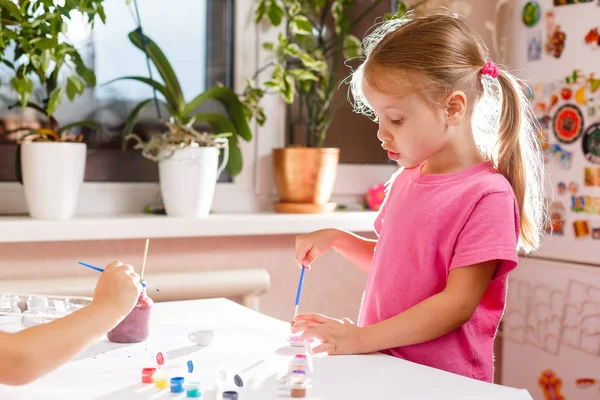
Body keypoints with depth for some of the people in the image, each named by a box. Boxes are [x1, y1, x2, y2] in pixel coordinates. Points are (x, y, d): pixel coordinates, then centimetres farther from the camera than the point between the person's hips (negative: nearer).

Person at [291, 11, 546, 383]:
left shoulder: (487, 195, -12)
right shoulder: (405, 180, 8)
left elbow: (458, 303, -16)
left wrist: (362, 338, -18)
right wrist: (336, 239, 7)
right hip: (382, 366, 6)